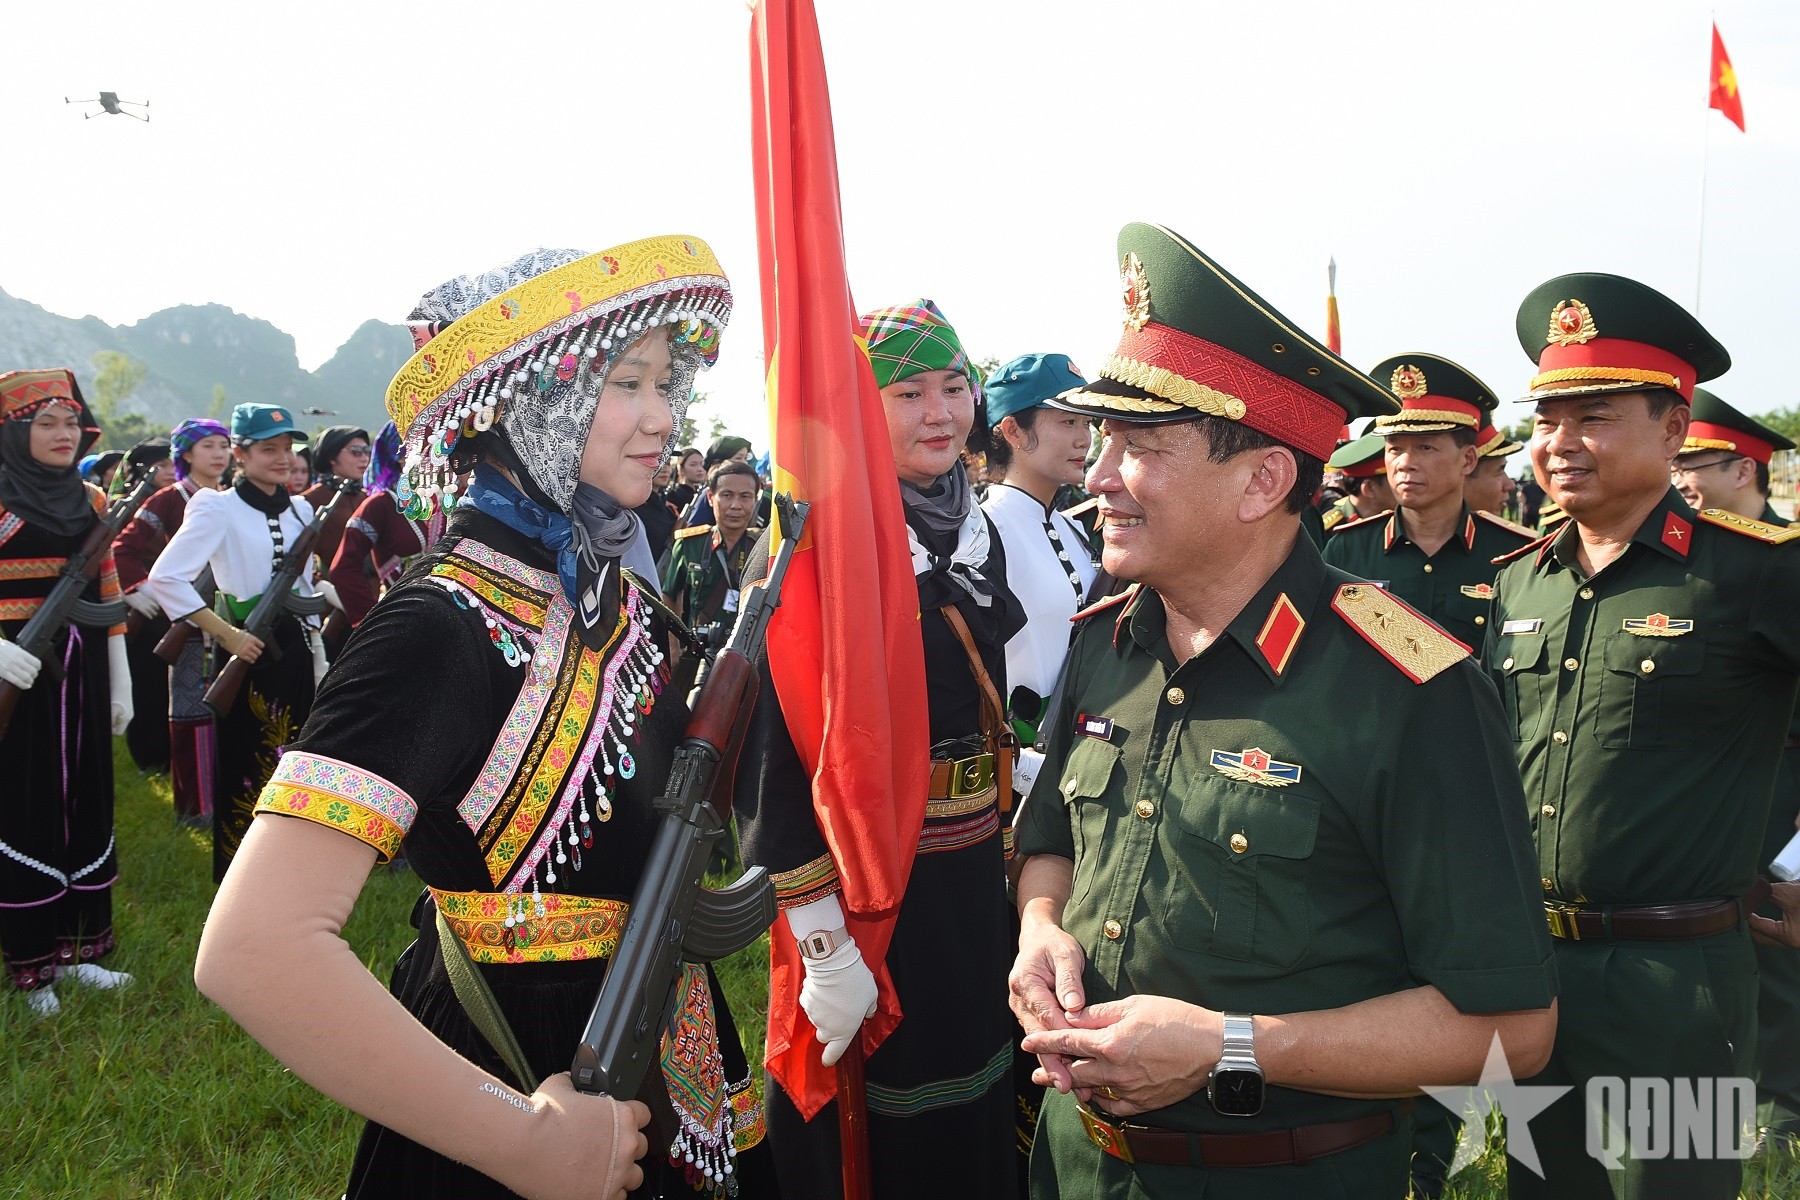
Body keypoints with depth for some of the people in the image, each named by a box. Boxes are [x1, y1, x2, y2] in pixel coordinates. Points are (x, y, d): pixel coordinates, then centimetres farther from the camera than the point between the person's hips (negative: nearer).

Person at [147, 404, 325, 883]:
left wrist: (316, 651, 13)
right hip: (248, 650, -6)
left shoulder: (299, 509, 9)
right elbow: (164, 579, -19)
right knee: (246, 763, 2)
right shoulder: (219, 508, -11)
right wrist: (229, 636, -19)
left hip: (293, 646, 6)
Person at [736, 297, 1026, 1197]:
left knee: (978, 1123, 21)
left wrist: (1002, 845, 16)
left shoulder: (977, 536, 7)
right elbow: (773, 759, -20)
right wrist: (824, 947, -20)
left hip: (976, 886, 7)